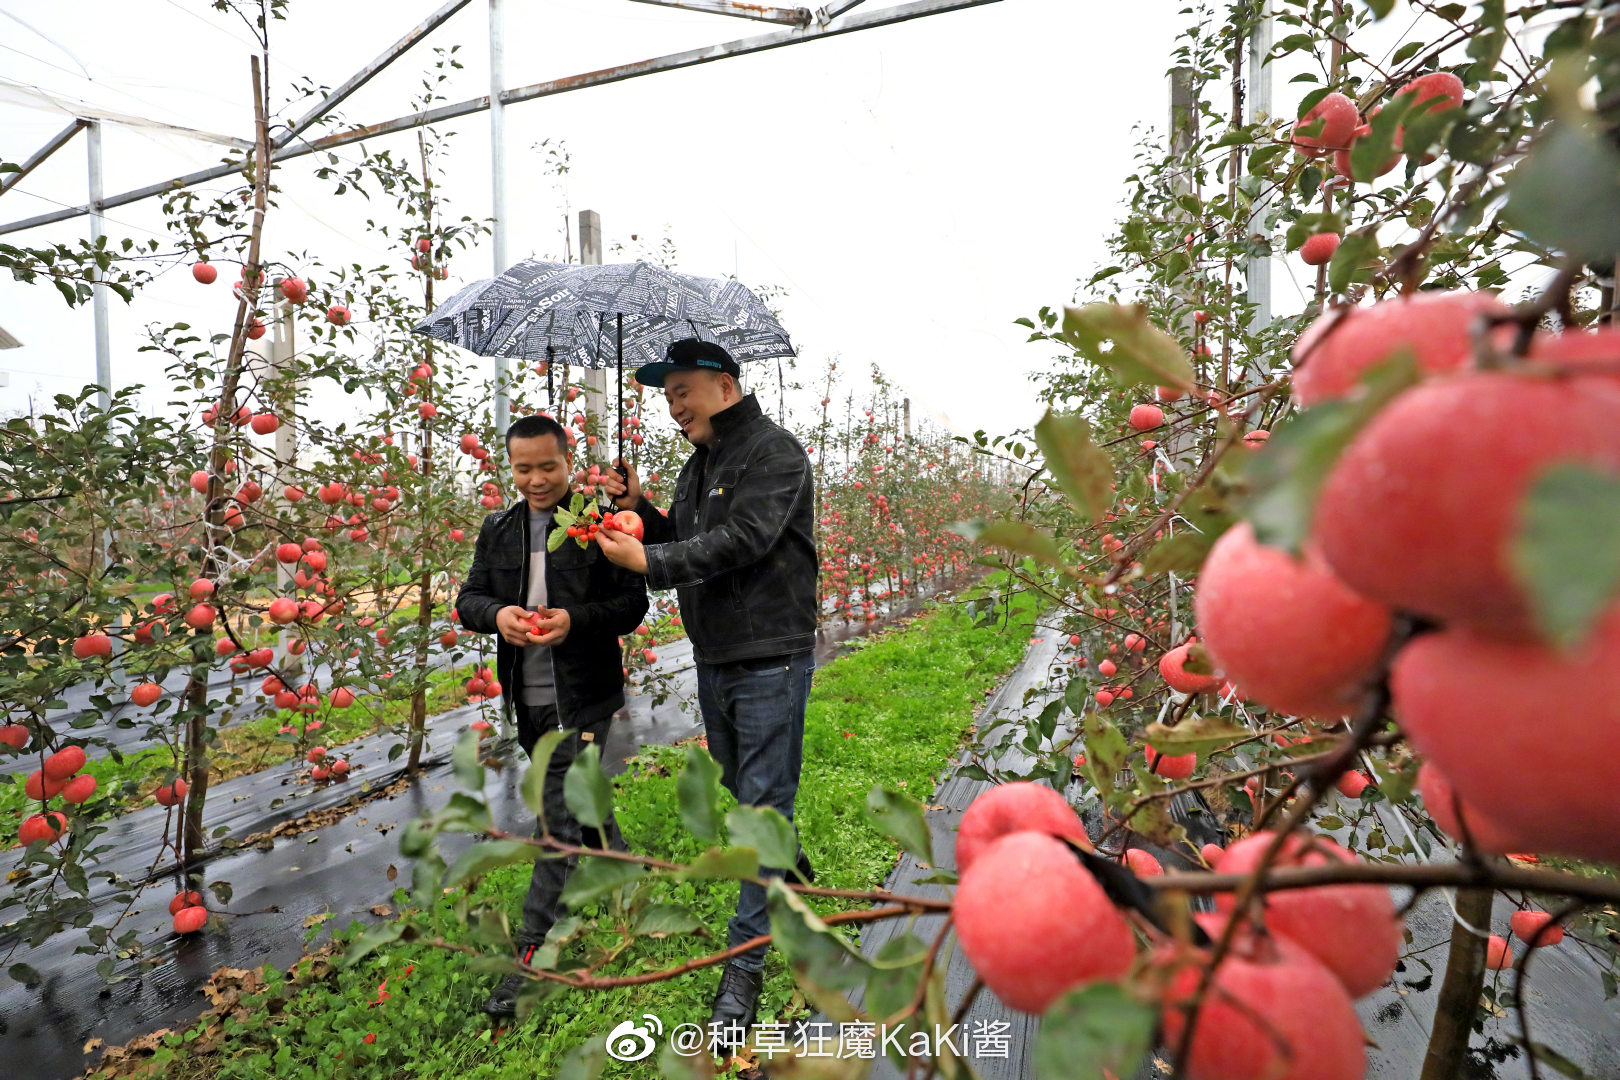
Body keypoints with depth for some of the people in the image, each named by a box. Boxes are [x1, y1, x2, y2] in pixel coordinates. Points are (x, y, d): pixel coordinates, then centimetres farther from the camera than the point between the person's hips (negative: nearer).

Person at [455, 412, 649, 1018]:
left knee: (559, 822, -4)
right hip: (527, 699, 6)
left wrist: (576, 619, -25)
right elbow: (469, 598, 9)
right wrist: (497, 613, -14)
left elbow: (633, 602, -8)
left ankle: (530, 957, 7)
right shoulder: (499, 530, 9)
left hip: (583, 699, -6)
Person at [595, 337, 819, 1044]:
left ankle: (745, 964, 12)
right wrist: (639, 508, -1)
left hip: (770, 660, -8)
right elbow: (684, 544, 16)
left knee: (762, 805, 0)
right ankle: (788, 873, 47)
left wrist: (645, 560, -25)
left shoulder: (774, 453, -12)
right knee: (739, 790, 22)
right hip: (713, 660, 9)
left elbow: (740, 541, -24)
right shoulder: (699, 462, 15)